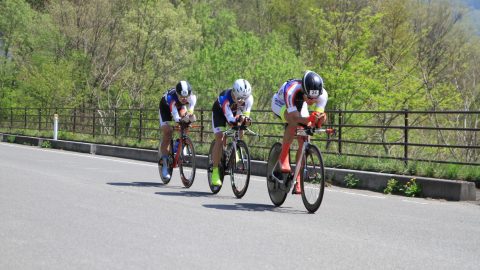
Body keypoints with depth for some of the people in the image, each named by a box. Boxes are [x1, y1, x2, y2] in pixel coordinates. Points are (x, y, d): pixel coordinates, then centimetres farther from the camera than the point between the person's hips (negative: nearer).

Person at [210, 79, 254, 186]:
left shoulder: (249, 98, -31)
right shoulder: (225, 98, -42)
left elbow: (245, 114, -30)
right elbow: (230, 119, -46)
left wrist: (246, 119, -53)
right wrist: (238, 119, -67)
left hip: (235, 112, 5)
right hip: (219, 111, -5)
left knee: (240, 132, -18)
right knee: (220, 139, -16)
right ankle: (215, 171, -14)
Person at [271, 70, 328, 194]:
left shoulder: (323, 95, -32)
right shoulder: (292, 91, -44)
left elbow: (320, 115, -28)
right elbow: (295, 117, -46)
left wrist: (319, 120, -52)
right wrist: (309, 119, -66)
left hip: (300, 105, 4)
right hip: (281, 104, -4)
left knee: (304, 142, -7)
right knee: (293, 123, -37)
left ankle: (297, 180, 5)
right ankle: (283, 156, -18)